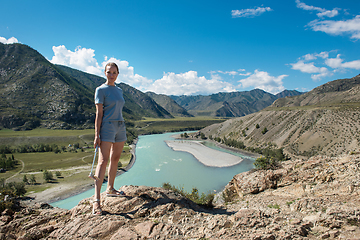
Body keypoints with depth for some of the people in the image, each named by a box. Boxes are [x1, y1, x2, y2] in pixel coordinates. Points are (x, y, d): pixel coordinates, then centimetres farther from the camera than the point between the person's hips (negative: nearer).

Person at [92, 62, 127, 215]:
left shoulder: (119, 90, 16)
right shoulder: (101, 90, -3)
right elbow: (99, 114, -9)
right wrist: (97, 135, -14)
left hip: (120, 127, 7)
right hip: (107, 127, -7)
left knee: (115, 159, 11)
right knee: (103, 161, -12)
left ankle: (110, 189, 24)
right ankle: (96, 199, -11)